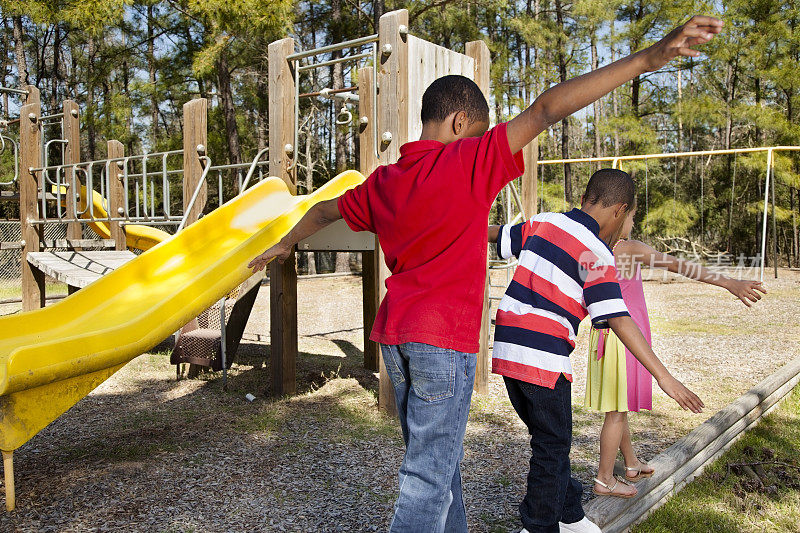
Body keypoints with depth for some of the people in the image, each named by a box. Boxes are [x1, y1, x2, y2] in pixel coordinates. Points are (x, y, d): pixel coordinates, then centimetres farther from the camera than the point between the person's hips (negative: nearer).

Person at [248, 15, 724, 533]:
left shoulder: (383, 182, 10)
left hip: (395, 335, 8)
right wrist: (646, 59, -22)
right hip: (444, 338, -7)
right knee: (430, 476, 0)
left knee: (437, 458, 20)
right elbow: (546, 110, -18)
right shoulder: (470, 162, -10)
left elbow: (324, 211, 25)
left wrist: (285, 244, 44)